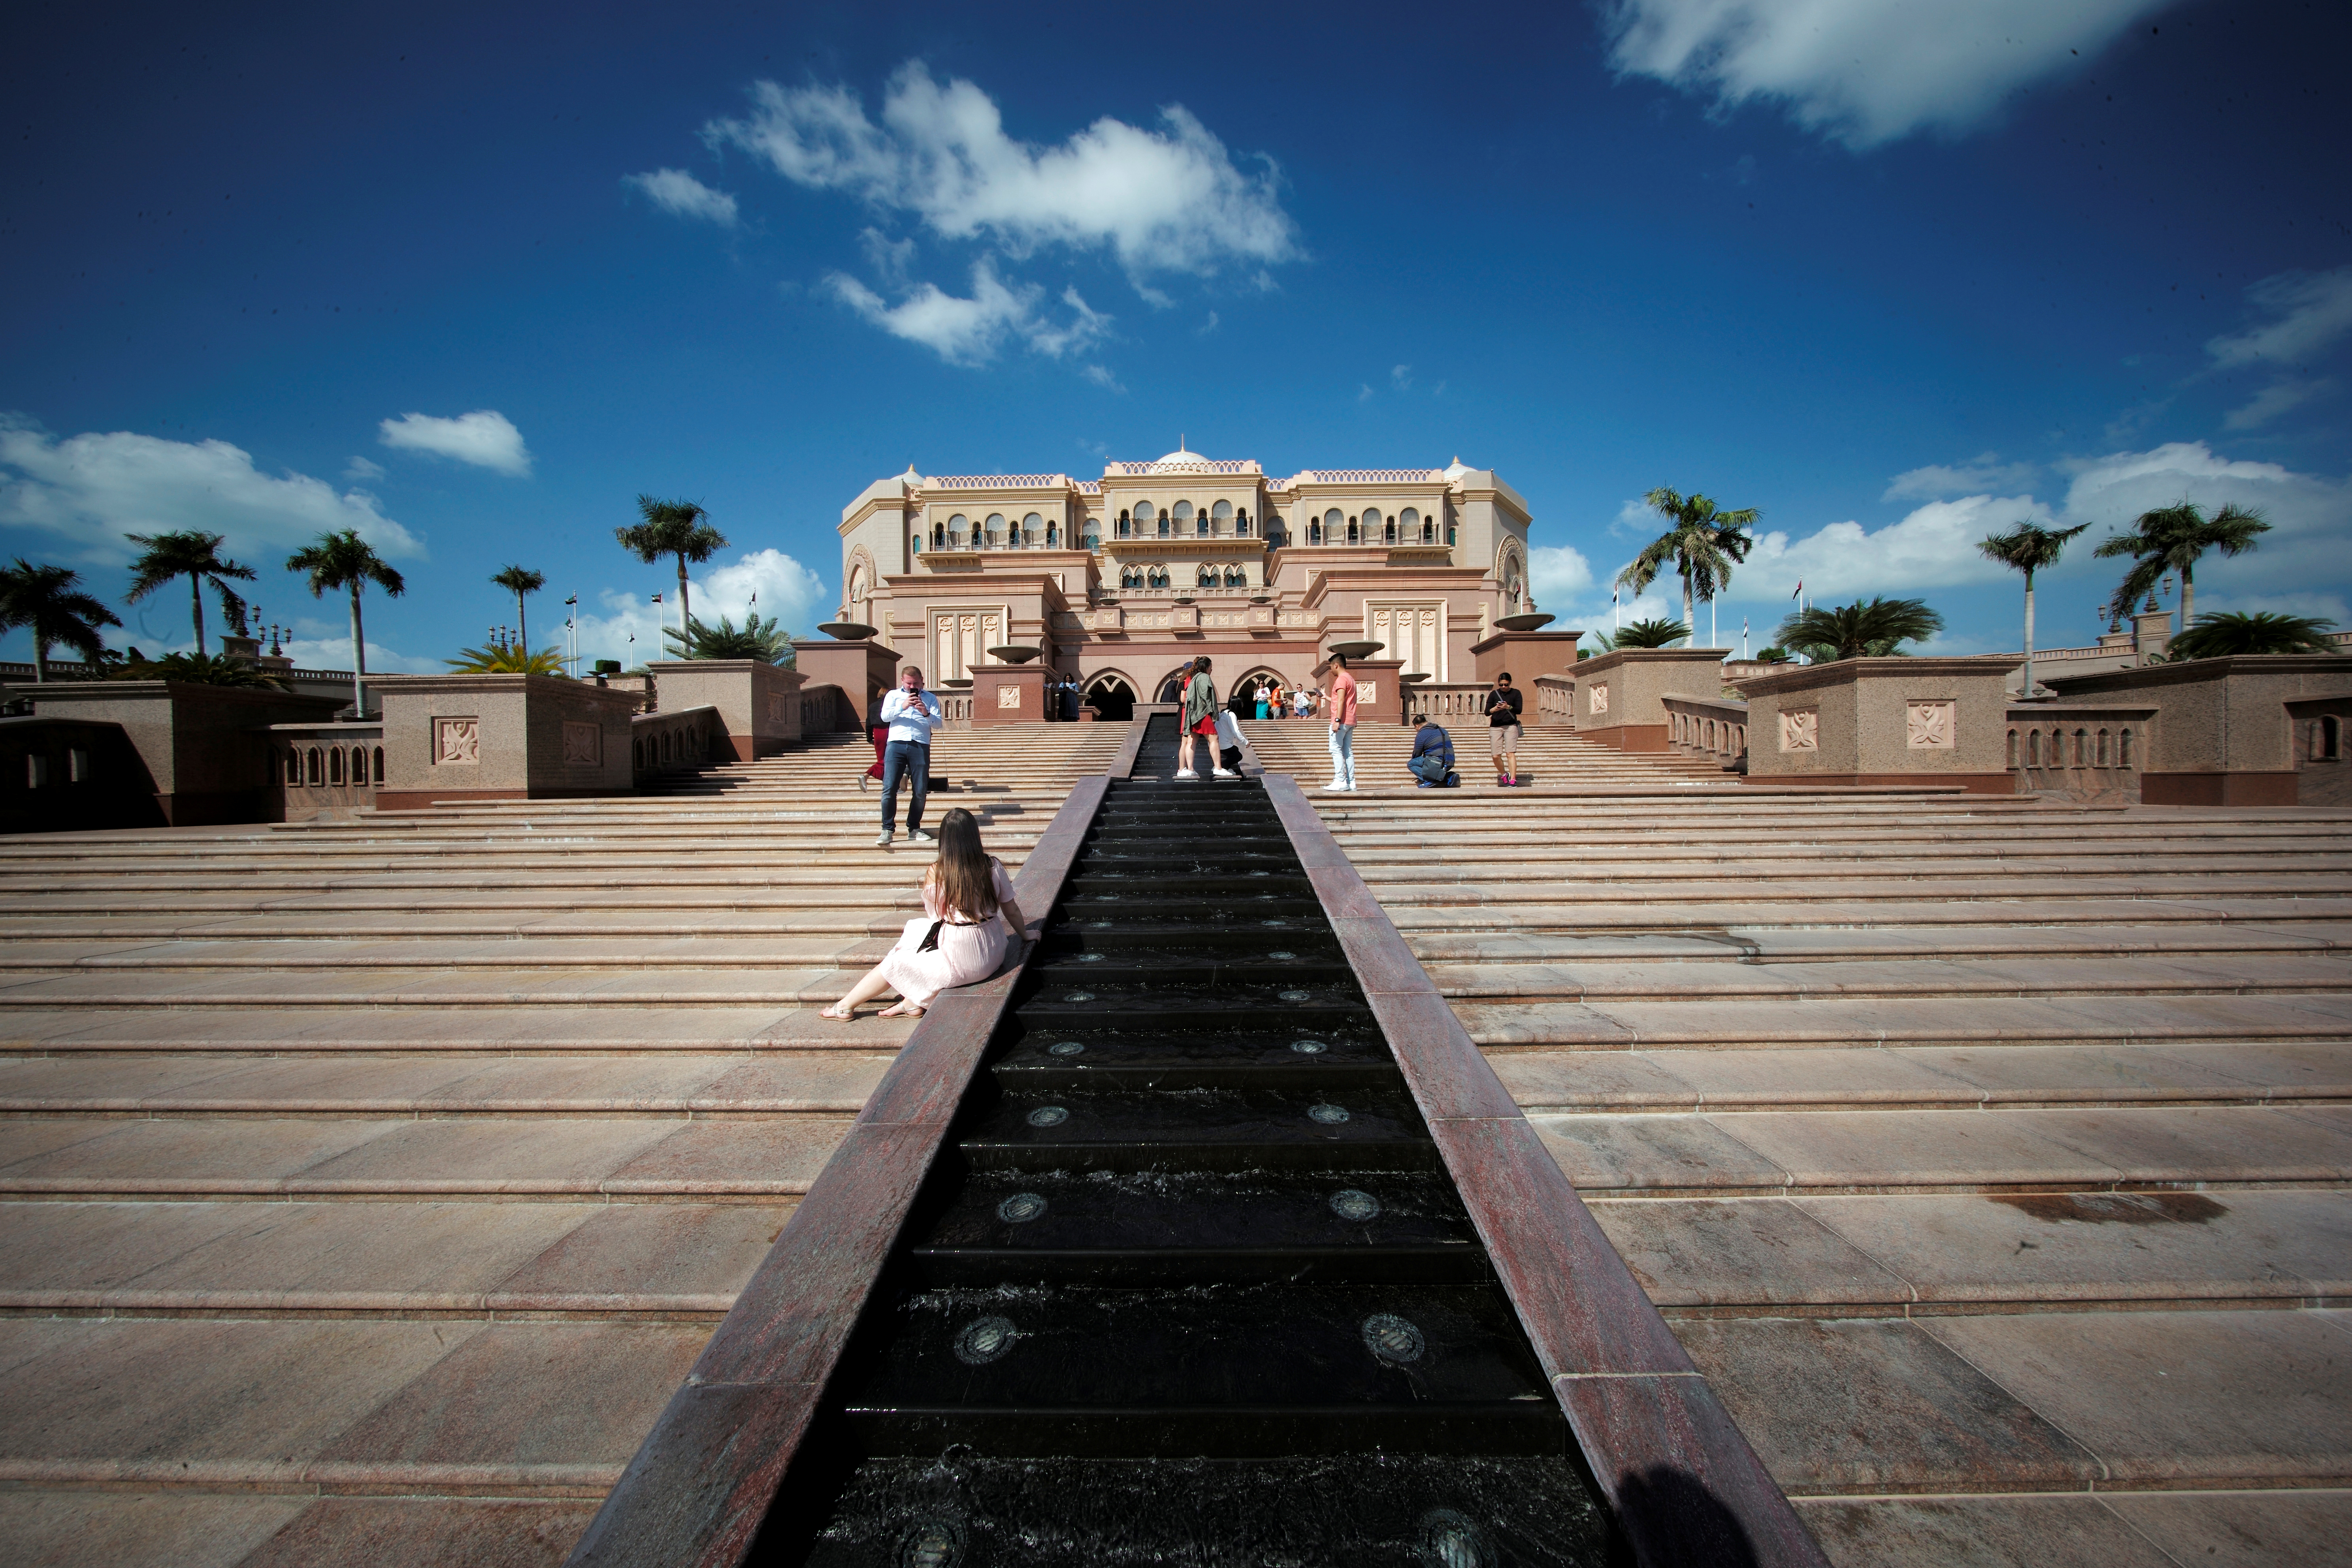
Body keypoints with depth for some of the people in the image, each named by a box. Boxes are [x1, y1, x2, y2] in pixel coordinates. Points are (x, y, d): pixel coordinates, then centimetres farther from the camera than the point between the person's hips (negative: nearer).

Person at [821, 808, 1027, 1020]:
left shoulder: (936, 873, -14)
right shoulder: (993, 866, -7)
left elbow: (935, 917, 1)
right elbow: (1012, 910, 3)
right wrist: (1025, 935, 22)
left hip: (959, 961, -4)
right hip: (994, 953, 4)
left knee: (894, 963, 18)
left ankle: (846, 1006, 31)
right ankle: (912, 1003, 21)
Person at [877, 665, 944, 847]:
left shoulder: (930, 698, 16)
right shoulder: (893, 695, 17)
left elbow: (938, 723, 6)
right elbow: (885, 716, 1)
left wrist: (926, 714, -14)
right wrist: (902, 707, -15)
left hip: (921, 747, 1)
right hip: (896, 744, 0)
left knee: (921, 791, 0)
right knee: (889, 789, -9)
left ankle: (914, 830, 11)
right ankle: (887, 830, -3)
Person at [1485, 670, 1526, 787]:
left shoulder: (1516, 694, 4)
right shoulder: (1494, 694, 7)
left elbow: (1519, 710, -7)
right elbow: (1487, 712, 2)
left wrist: (1508, 707, -26)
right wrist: (1495, 709, -19)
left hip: (1511, 726, -2)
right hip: (1496, 727, 2)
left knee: (1510, 753, -13)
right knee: (1496, 756, -3)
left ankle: (1513, 780, -13)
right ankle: (1504, 775, 23)